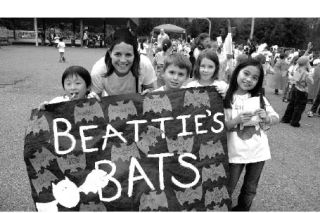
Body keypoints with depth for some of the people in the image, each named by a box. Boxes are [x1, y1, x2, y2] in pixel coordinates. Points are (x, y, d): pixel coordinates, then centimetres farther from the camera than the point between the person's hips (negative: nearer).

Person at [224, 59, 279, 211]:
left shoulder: (260, 98, 1)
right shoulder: (225, 99, -10)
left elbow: (276, 118, 7)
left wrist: (267, 118, -14)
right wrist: (236, 121, -27)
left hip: (258, 150, 4)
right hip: (236, 151, -3)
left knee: (251, 187, 21)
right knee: (228, 187, 9)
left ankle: (243, 208, 46)